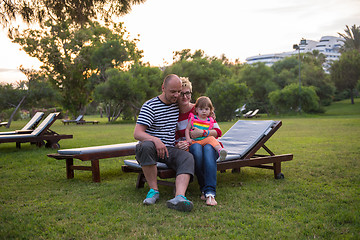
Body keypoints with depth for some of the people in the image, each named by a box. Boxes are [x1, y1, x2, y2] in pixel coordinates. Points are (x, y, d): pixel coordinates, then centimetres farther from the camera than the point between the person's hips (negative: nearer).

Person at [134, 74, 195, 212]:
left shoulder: (177, 105, 11)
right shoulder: (150, 106, -6)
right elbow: (137, 133, -16)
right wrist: (155, 140, -35)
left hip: (170, 150, 4)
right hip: (152, 149, -4)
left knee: (188, 158, -27)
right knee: (146, 146, -39)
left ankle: (179, 197, -50)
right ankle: (154, 190, -26)